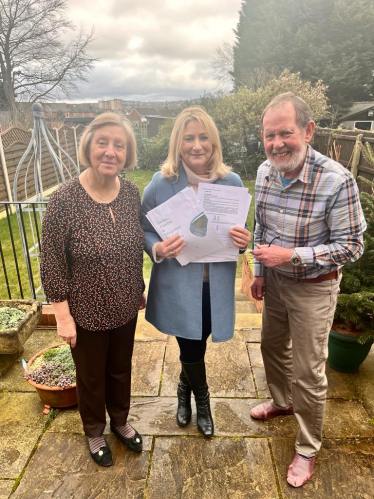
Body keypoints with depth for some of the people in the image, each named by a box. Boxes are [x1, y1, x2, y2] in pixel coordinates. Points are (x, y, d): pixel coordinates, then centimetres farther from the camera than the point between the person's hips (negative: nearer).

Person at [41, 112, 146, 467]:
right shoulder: (64, 199, -21)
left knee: (121, 369, 24)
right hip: (86, 312, -4)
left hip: (125, 307, 4)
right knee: (91, 376, 20)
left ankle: (120, 421, 53)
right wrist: (63, 316, -13)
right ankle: (94, 432, 49)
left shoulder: (132, 193, -7)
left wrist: (140, 289, 11)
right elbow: (51, 263, -15)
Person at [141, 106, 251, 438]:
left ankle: (185, 388, 54)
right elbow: (143, 230, -2)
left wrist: (244, 241, -17)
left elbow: (239, 233, 7)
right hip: (177, 284, -2)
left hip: (216, 285, 2)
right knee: (192, 350, 11)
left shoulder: (232, 181, -4)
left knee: (194, 348, 19)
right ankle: (201, 401, 46)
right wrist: (157, 249, -23)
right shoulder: (161, 183, -10)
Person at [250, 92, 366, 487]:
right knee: (272, 345, 24)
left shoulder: (337, 180, -25)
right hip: (275, 280, 6)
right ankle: (282, 402, 54)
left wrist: (291, 255, -28)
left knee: (308, 372, 7)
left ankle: (308, 449, 33)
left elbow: (351, 246, -19)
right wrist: (260, 272, 9)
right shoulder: (264, 172, -6)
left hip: (313, 288, -6)